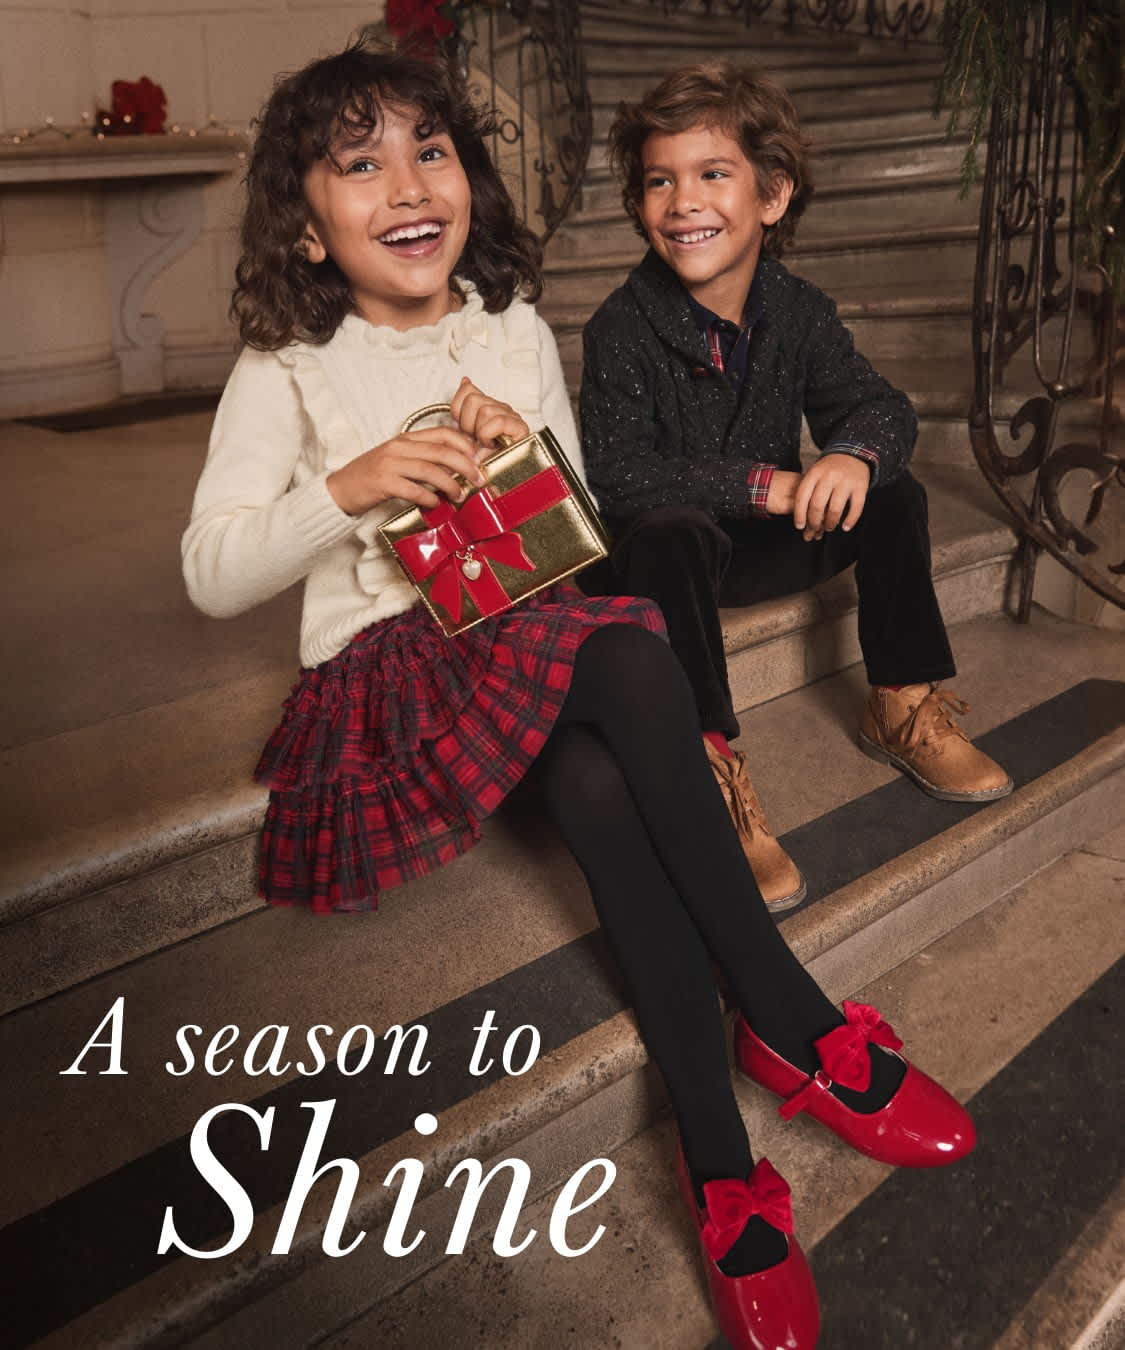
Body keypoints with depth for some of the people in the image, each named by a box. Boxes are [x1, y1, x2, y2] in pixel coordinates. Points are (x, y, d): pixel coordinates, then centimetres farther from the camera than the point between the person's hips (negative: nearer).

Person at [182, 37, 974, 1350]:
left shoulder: (514, 331, 10)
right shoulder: (287, 368, 0)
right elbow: (211, 576, -6)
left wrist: (528, 454, -9)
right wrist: (344, 489, -23)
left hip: (529, 621, 4)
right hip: (386, 652, -3)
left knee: (601, 783, -33)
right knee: (629, 665, -33)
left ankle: (720, 1164, -23)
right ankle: (796, 1025, -24)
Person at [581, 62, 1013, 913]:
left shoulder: (800, 311, -3)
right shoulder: (622, 329, -17)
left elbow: (880, 405, -8)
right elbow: (618, 478, -25)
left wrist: (855, 455, -34)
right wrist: (762, 485, -33)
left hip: (766, 542, 5)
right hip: (661, 557, -4)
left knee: (892, 494, -11)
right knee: (669, 533, -36)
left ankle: (905, 707, 1)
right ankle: (709, 767, -33)